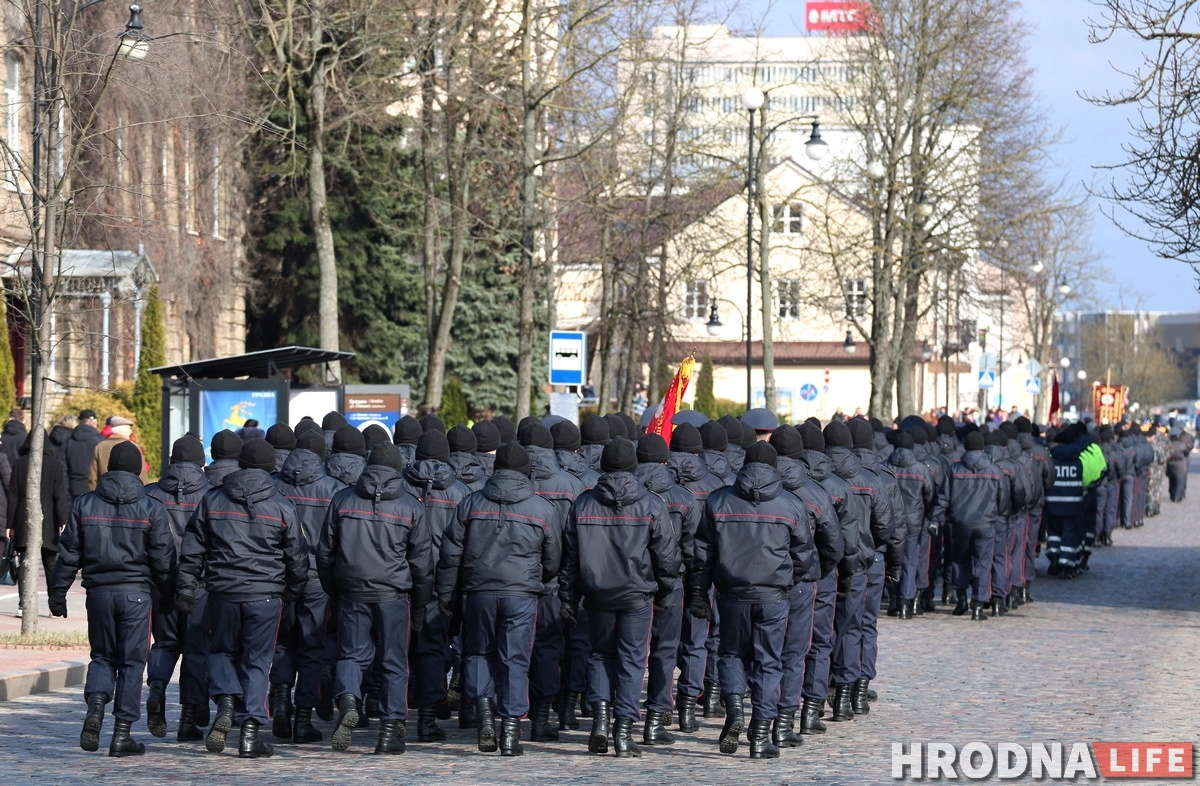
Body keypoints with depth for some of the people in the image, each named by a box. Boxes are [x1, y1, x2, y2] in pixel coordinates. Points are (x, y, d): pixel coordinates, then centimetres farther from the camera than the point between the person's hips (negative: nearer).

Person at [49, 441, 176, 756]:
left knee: (102, 656, 16)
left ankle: (95, 704, -11)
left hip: (98, 592, 2)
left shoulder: (84, 505, 2)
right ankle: (122, 733, 3)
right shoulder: (152, 509, -3)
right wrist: (167, 596, 10)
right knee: (131, 661, 5)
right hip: (136, 594, -2)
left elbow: (69, 555, 3)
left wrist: (57, 593, 11)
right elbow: (163, 560, -3)